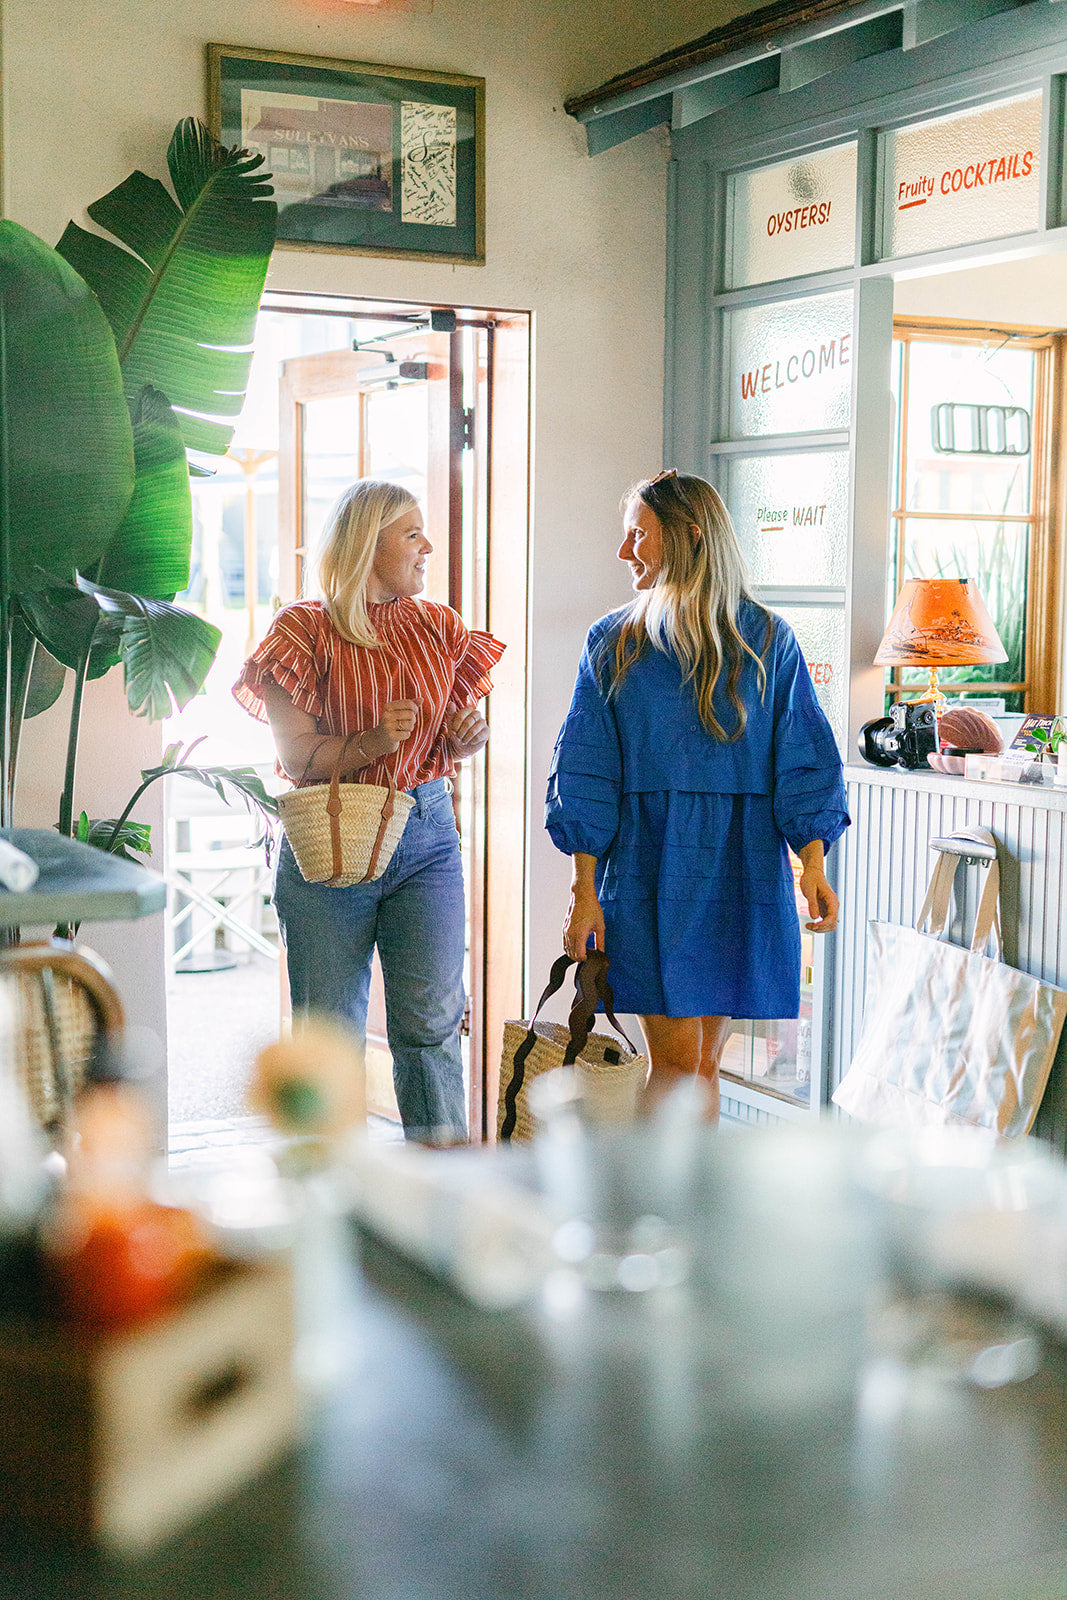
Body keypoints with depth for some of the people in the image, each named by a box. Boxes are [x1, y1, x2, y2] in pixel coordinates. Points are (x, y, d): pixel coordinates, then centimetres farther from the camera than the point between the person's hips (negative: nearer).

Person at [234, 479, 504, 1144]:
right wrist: (370, 744, -21)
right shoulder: (304, 629, -2)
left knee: (432, 1017, -4)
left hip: (426, 837, 3)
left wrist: (469, 735, -5)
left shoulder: (437, 626, 11)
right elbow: (296, 756, -7)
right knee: (330, 1023, 3)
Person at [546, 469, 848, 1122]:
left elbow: (804, 760, 4)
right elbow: (586, 772, 3)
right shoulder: (613, 644, 5)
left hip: (742, 870, 1)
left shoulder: (765, 640, 5)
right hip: (647, 869, -1)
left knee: (705, 1058, 5)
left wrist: (814, 866, -9)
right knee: (678, 1055, -7)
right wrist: (584, 887, -4)